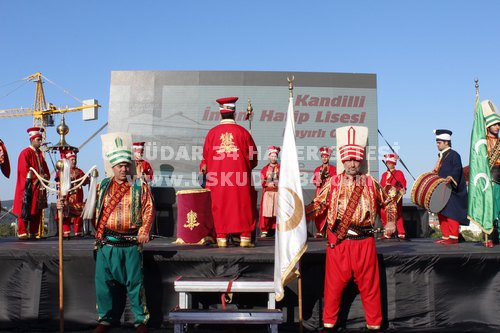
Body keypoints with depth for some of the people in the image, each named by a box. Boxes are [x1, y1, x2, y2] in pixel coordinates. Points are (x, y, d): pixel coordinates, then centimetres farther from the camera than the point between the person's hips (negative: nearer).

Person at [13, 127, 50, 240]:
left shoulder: (40, 154, 16)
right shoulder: (25, 153, -6)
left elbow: (45, 168, 17)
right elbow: (24, 170, -14)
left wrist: (46, 176, -4)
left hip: (39, 187, 7)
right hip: (28, 187, -7)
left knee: (37, 210, 7)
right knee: (25, 209, -4)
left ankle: (34, 233, 13)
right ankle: (22, 233, 2)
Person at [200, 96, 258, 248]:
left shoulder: (212, 133, 0)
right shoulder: (242, 132, -1)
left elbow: (206, 156, 7)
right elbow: (253, 156, 5)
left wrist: (204, 168, 26)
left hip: (218, 177, 1)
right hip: (240, 176, -1)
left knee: (220, 206, 7)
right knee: (243, 205, 6)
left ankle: (221, 238, 7)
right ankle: (245, 237, 6)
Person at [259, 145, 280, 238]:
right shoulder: (265, 169, 10)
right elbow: (262, 181, 4)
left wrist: (278, 183, -14)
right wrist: (268, 184, -13)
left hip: (278, 192, 0)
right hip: (267, 193, 0)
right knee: (266, 211, -4)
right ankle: (264, 231, 1)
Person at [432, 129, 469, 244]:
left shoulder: (454, 155, -9)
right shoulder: (441, 156, 19)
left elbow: (457, 169, -22)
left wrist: (451, 177, -37)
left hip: (451, 190, -9)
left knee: (451, 213, -7)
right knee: (441, 213, 10)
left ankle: (453, 237, -2)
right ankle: (445, 236, 17)